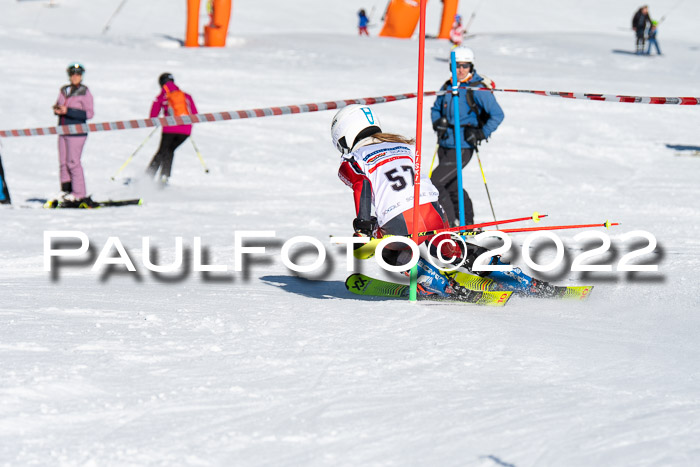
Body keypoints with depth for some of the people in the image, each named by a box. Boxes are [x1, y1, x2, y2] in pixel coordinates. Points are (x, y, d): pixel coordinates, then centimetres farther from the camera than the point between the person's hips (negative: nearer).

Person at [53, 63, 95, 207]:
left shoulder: (84, 92, -7)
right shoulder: (64, 91, 12)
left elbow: (89, 113, -13)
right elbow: (58, 106, 22)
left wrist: (68, 111, -19)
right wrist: (57, 109, -4)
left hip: (77, 132, -6)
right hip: (63, 131, 7)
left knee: (73, 162, -9)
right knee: (63, 163, 5)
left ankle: (80, 196, -5)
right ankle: (66, 192, 11)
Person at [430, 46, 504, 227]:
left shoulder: (478, 89, -11)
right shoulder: (447, 87, 7)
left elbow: (497, 115, -10)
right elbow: (436, 109, 22)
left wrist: (481, 135, -17)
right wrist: (438, 123, 2)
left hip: (462, 149, -7)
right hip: (444, 145, 7)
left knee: (435, 183, -16)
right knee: (452, 186, 17)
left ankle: (451, 223, -7)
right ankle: (467, 222, 34)